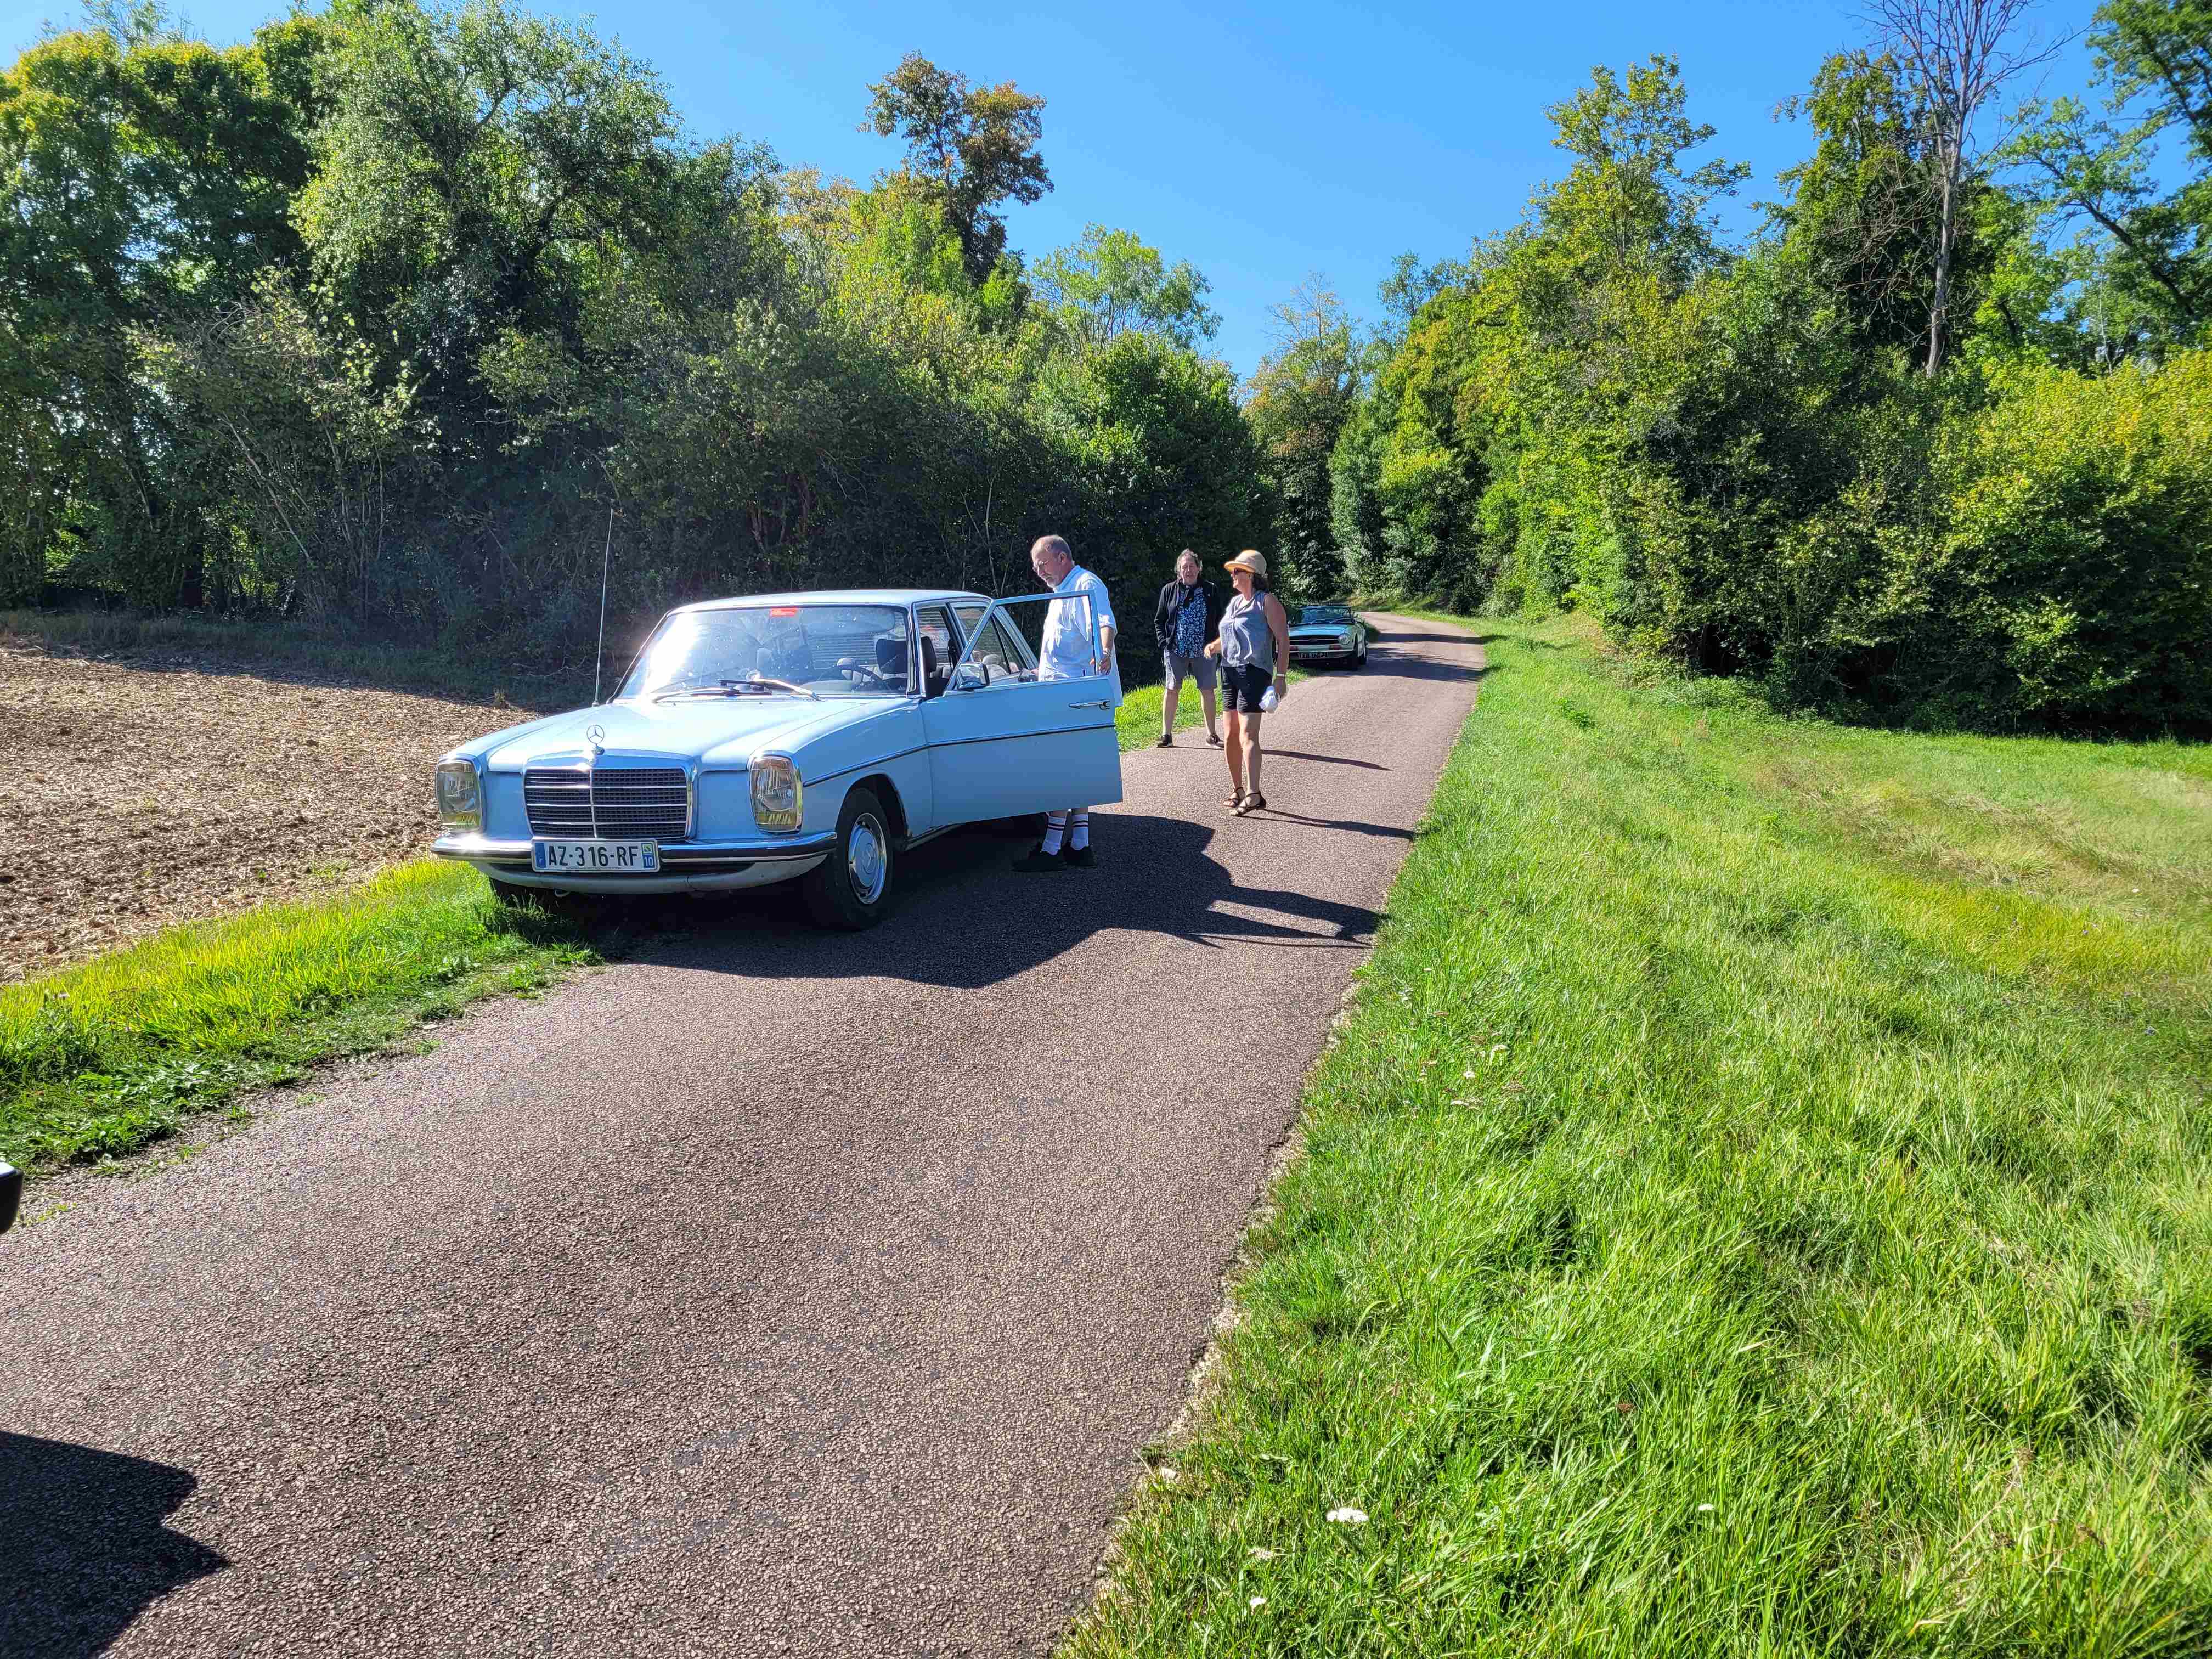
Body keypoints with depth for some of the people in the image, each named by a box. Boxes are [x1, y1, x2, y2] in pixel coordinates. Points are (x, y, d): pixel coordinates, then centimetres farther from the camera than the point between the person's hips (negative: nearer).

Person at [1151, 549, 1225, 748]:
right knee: (1172, 689, 0)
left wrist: (1216, 644, -1)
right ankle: (1167, 735, 8)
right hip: (1176, 650, 0)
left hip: (1203, 650, 0)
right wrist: (1164, 642, -2)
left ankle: (1211, 734, 15)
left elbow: (1220, 620, 9)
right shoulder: (1169, 591, 6)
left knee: (1207, 690, 3)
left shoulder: (1211, 590, 5)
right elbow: (1159, 621, 11)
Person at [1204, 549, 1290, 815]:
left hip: (1253, 672, -8)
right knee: (1231, 736, 9)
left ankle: (1253, 795, -21)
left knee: (1247, 735, -17)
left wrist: (1281, 676, -17)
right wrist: (1213, 646, 9)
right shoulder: (1235, 602, 17)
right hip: (1229, 671, 8)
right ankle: (1237, 790, 20)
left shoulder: (1267, 602, -5)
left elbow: (1283, 640, -10)